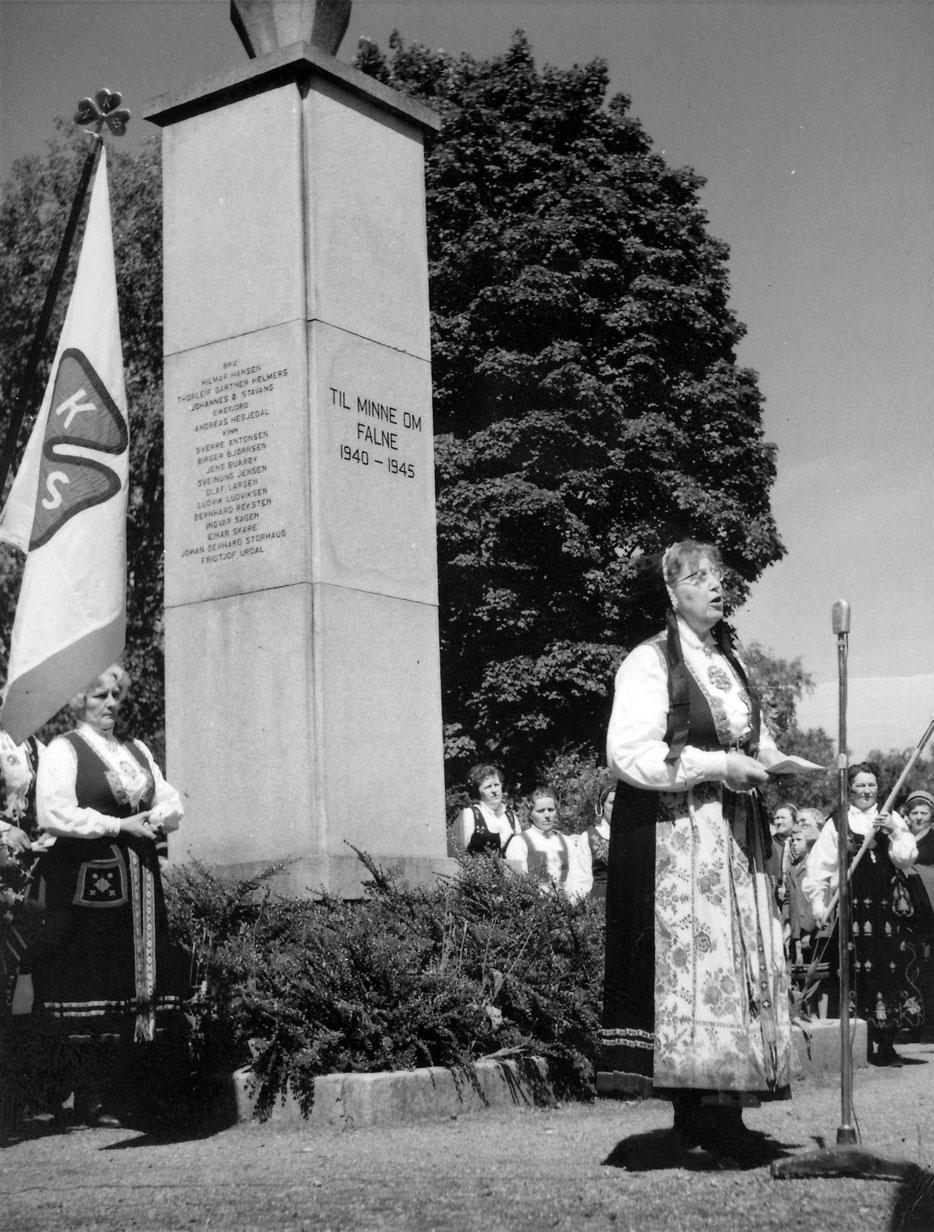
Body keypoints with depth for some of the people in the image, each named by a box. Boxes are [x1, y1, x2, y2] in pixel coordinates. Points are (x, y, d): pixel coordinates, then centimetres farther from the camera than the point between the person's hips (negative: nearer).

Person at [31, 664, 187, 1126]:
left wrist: (154, 819, -6)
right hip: (87, 881, -6)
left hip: (139, 880, 6)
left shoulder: (138, 751, 20)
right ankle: (91, 1101, 2)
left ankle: (106, 1097, 9)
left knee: (142, 991, 0)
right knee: (98, 993, -8)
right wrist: (121, 826, -12)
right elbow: (54, 815, -12)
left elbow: (172, 803, 18)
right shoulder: (63, 750, 0)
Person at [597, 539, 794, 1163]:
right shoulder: (650, 663, -6)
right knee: (687, 954, -12)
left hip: (734, 836, 8)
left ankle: (720, 1100, 5)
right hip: (673, 835, -8)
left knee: (741, 958, 2)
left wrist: (773, 762, 5)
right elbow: (628, 753, -16)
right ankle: (700, 1107, -9)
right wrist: (718, 767, -17)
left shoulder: (730, 661, 18)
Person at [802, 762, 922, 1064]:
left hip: (889, 907, 2)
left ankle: (884, 1044, 7)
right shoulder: (836, 823, 5)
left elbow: (906, 859, 3)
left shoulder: (891, 819, 12)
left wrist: (894, 832, -12)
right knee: (856, 974, -5)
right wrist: (818, 903, -5)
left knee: (890, 970, -2)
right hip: (852, 908, -2)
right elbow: (819, 866, 3)